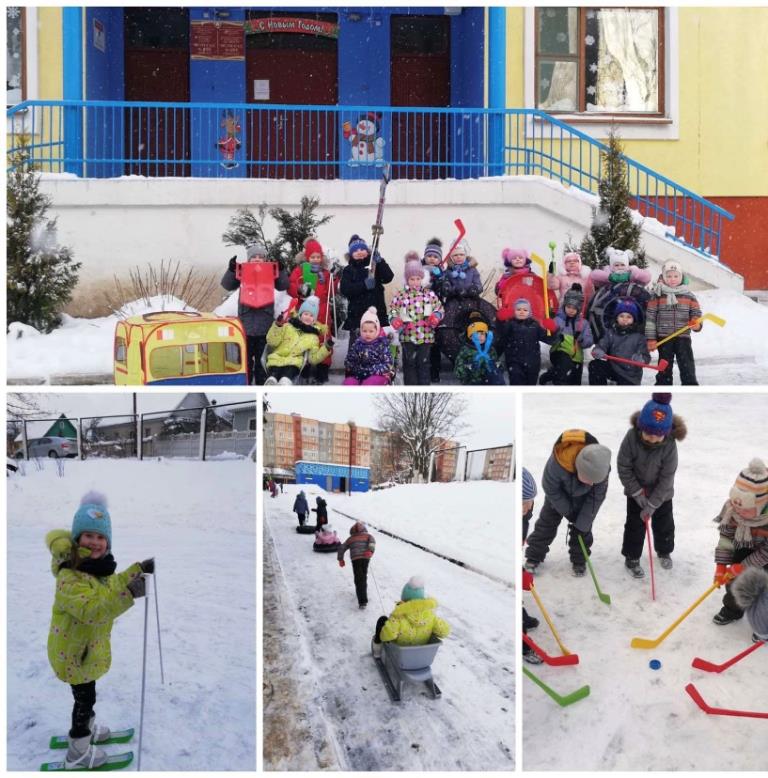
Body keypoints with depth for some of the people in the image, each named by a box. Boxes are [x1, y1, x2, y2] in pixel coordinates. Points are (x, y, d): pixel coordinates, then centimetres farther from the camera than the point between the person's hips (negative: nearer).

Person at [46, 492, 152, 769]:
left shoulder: (97, 565, -4)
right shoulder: (69, 576, -33)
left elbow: (111, 585, 16)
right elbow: (92, 611, -46)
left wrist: (139, 569, 12)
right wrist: (128, 594, -57)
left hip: (88, 646, 8)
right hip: (73, 650, -8)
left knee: (87, 694, 27)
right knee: (85, 698, 7)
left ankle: (85, 729, 51)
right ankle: (78, 753, 26)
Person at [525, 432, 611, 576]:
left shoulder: (600, 465, -38)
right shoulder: (556, 463, -46)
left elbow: (597, 496, -22)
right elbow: (551, 490, -24)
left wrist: (582, 524, -18)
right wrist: (568, 512, -15)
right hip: (558, 491, -1)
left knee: (583, 526, 0)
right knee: (547, 521, 4)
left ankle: (579, 560, 17)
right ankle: (534, 556, 16)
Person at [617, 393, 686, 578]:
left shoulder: (670, 445, -30)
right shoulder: (631, 437, -30)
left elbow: (666, 478, -22)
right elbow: (623, 467, -19)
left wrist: (651, 505, -21)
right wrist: (638, 493, -18)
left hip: (662, 493, 1)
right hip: (636, 490, 0)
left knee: (664, 523, 17)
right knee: (634, 524, 6)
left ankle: (664, 551, 42)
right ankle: (631, 558, 24)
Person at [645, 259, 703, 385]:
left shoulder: (689, 296, 5)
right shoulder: (657, 295, -2)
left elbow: (696, 313, 10)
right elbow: (650, 317, -2)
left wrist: (696, 324, -14)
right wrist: (651, 339, -6)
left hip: (683, 338, 1)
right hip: (663, 338, -1)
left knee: (687, 366, -1)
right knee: (665, 366, 8)